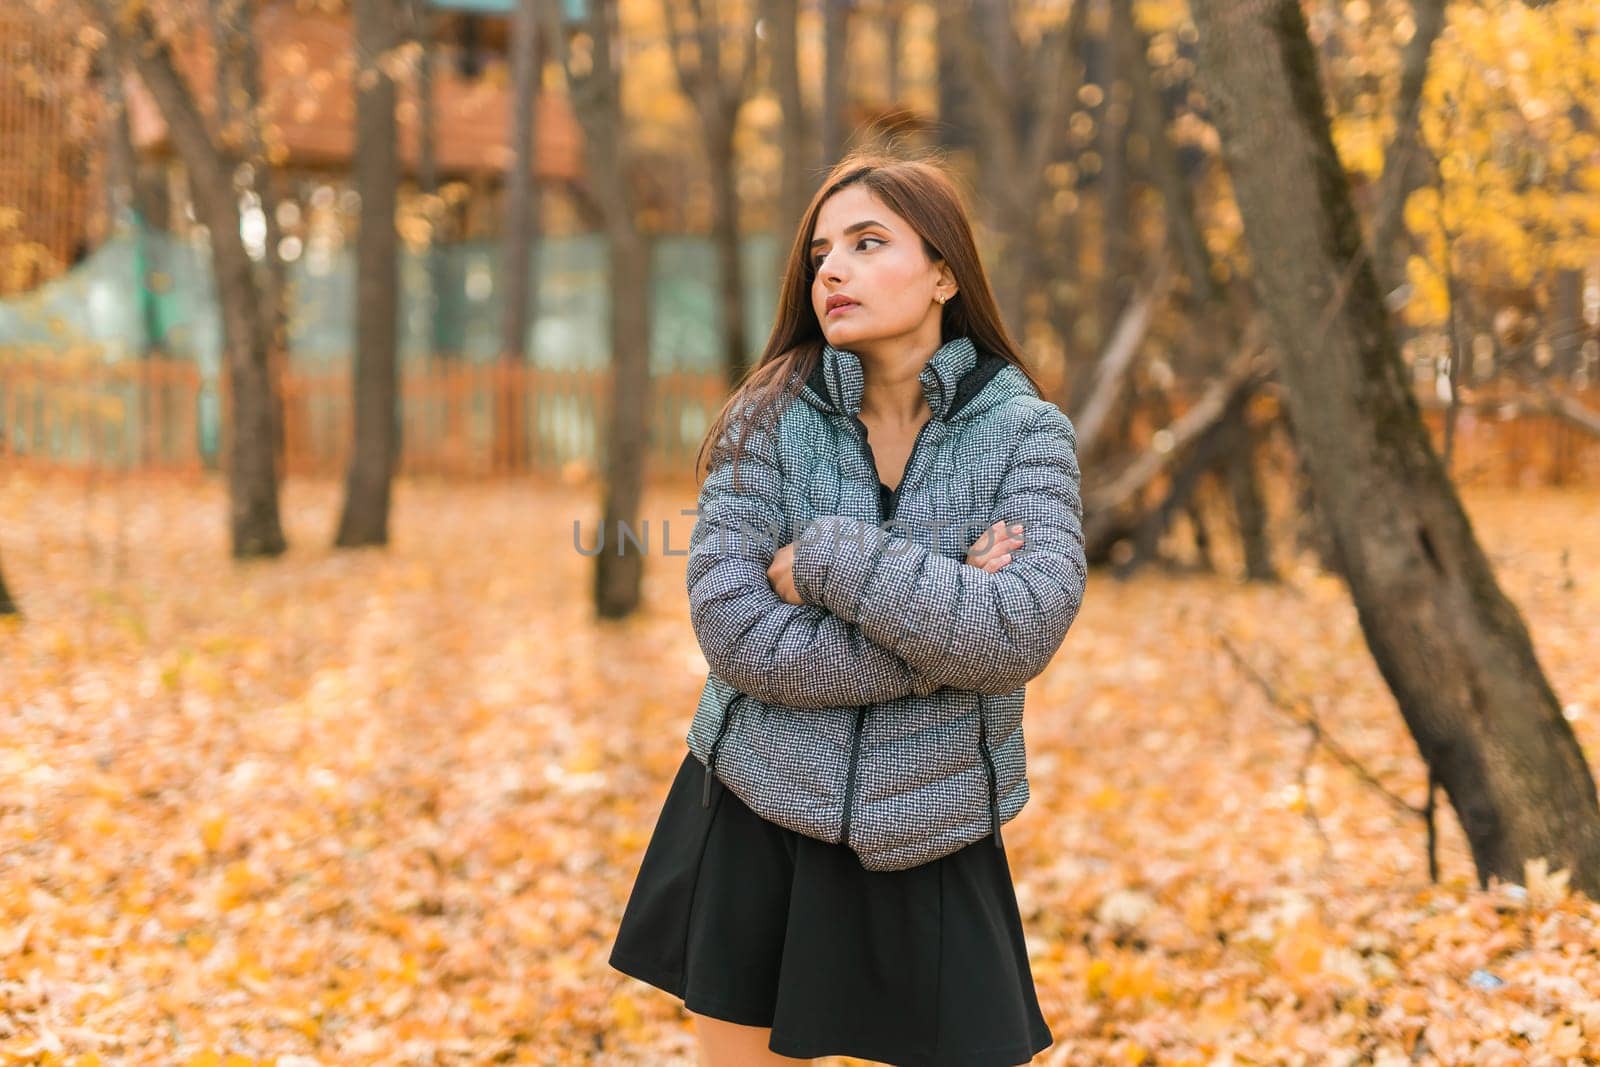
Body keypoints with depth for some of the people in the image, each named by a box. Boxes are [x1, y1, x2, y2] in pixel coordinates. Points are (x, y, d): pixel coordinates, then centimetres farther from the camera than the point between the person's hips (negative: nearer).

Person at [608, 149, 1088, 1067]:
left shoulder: (1026, 432, -6)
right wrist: (938, 626, -18)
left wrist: (828, 561, -20)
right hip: (755, 821, 1)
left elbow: (1021, 634, -22)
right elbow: (733, 629, -16)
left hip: (932, 845, -1)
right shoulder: (773, 414, -5)